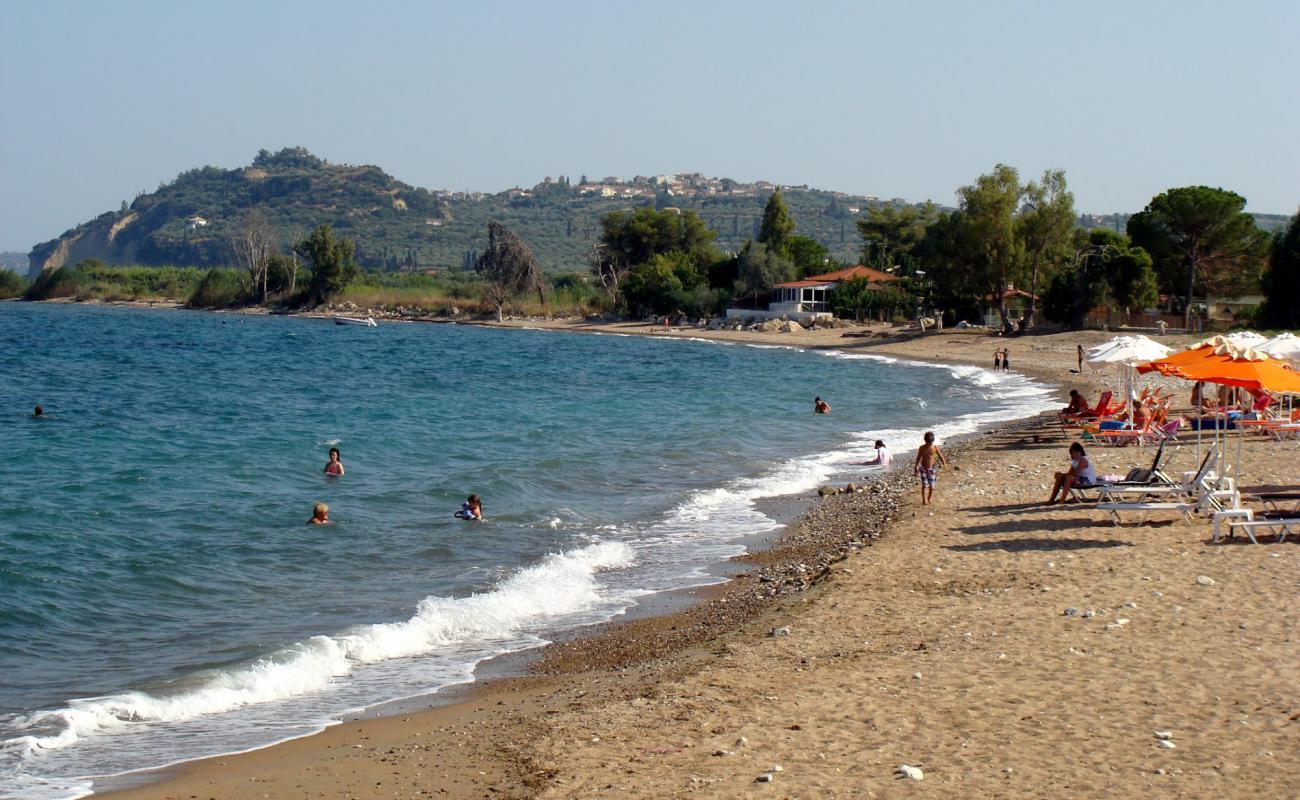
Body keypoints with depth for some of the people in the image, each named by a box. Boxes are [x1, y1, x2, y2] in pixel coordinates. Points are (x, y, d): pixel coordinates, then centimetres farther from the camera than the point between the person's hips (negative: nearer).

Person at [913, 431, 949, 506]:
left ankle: (930, 498, 29)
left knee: (931, 484, 7)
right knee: (924, 484, -8)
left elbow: (940, 456, 1)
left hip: (932, 468, 1)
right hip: (923, 468, 0)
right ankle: (924, 500, -11)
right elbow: (918, 458, 4)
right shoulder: (922, 448, -4)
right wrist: (916, 468, 6)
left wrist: (944, 464, -6)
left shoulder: (935, 447, -5)